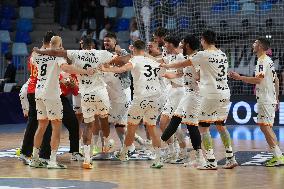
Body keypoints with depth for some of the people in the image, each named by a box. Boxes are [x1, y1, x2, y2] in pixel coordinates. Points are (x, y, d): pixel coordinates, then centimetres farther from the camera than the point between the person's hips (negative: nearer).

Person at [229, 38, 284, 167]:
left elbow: (258, 79, -25)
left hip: (265, 100, -10)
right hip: (270, 99, 10)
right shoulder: (269, 60, 17)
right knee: (266, 127, 14)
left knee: (264, 126, -11)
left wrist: (239, 77, -20)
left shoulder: (262, 61, -14)